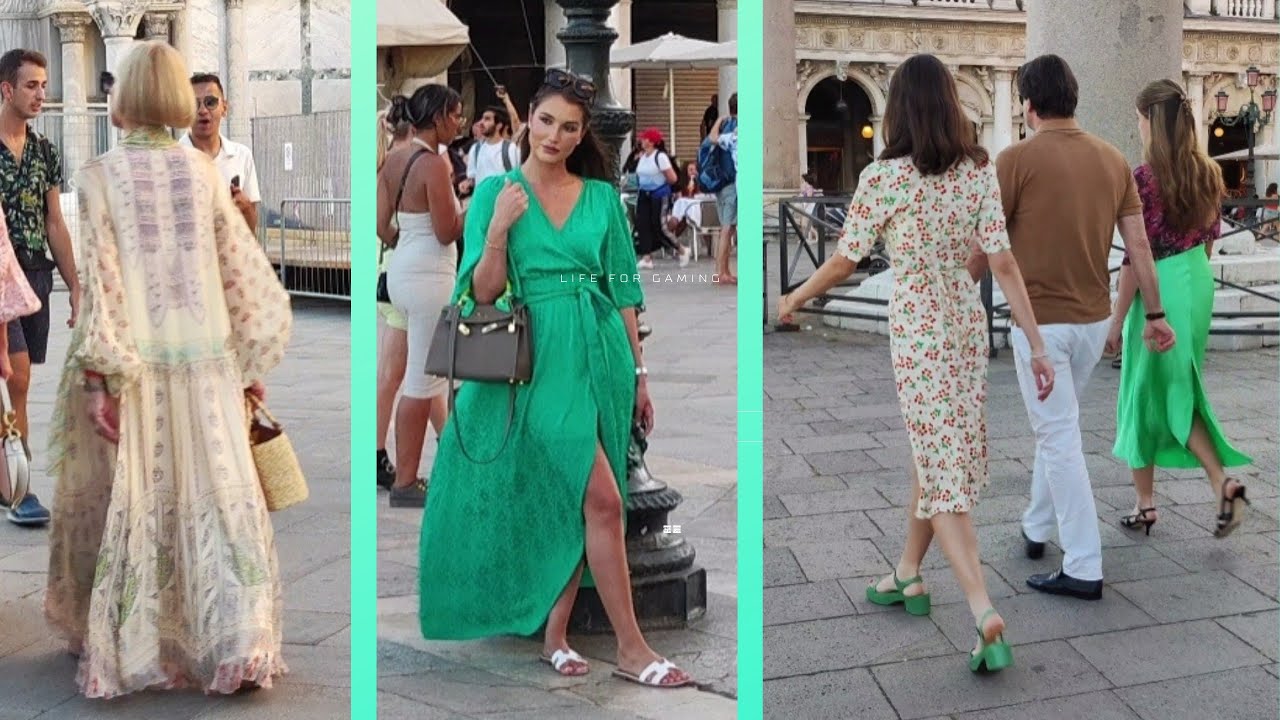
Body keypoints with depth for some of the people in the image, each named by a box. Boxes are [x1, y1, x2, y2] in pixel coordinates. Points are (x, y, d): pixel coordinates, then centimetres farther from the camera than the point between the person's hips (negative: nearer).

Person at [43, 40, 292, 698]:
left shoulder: (99, 176, -6)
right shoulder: (202, 170, 2)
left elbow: (100, 280, -11)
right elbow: (243, 268, 4)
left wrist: (99, 376, -10)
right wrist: (253, 362, 11)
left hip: (130, 367, -2)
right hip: (203, 364, 2)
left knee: (126, 506, 9)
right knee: (216, 499, 6)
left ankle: (120, 650, 19)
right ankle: (239, 644, 1)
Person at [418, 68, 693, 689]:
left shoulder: (603, 197, 9)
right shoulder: (496, 192, 1)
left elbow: (623, 289, 12)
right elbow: (483, 294, -3)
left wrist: (639, 374, 10)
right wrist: (498, 230, -19)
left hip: (601, 352, 4)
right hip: (544, 357, -4)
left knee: (570, 501, 6)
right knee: (600, 498, -11)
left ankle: (554, 633, 18)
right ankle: (631, 649, -4)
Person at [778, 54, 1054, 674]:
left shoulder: (884, 177, -13)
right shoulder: (980, 172, -1)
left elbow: (843, 262, -5)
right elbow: (1004, 263, -4)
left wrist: (792, 300, 13)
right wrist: (1037, 345, -3)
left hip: (917, 332, -5)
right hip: (968, 326, 5)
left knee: (940, 471, -3)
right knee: (932, 455, 20)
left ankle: (984, 612, -14)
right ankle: (908, 575, 36)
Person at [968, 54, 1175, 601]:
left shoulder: (1018, 159, -12)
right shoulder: (1113, 160, 4)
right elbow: (1139, 244, 5)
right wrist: (1155, 314, 12)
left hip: (1040, 320, -6)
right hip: (1095, 319, 6)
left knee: (1059, 437, -2)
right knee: (1057, 426, 23)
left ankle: (1083, 568, -3)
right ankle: (1038, 526, 38)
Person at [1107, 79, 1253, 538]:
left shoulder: (1145, 178, -17)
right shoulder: (1206, 173, 3)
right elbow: (1211, 236, 13)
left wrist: (1117, 320, -11)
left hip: (1161, 289, -6)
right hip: (1198, 282, 7)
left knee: (1144, 395, 7)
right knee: (1180, 392, 16)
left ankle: (1145, 504, 15)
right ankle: (1223, 484, 1)